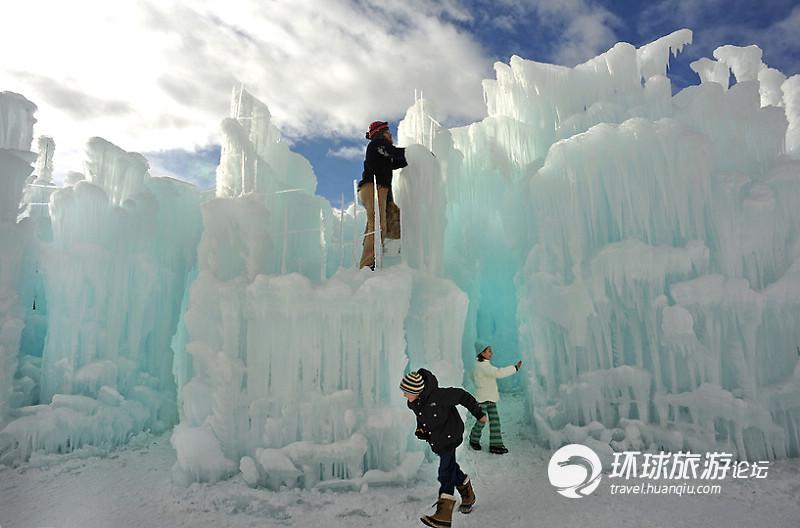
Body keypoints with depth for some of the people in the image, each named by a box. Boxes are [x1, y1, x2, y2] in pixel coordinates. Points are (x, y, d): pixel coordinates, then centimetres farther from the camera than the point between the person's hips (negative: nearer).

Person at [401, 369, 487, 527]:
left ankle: (443, 515, -11)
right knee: (451, 468, 20)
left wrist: (478, 414, -8)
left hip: (449, 436, -7)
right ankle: (468, 494, 43)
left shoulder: (439, 395, -31)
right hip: (435, 440, 7)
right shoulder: (412, 403, -8)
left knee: (445, 473, -12)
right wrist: (420, 429, -6)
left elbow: (463, 396, -19)